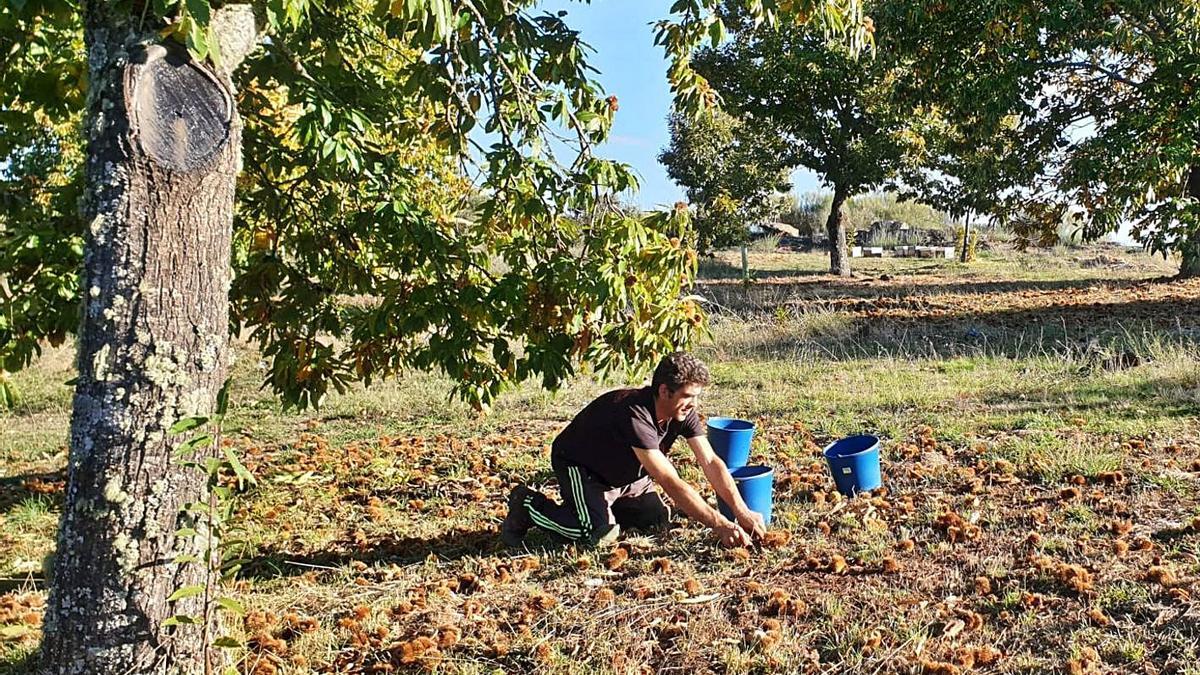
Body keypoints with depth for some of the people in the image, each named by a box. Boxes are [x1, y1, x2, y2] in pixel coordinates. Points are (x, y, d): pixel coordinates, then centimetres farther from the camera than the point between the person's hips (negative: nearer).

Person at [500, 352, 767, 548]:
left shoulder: (683, 413, -17)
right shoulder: (635, 415, -40)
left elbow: (711, 462, -15)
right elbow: (671, 484, -41)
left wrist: (742, 512, -24)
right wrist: (720, 525, -40)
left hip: (624, 472, 8)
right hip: (578, 466, -8)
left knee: (658, 521, 2)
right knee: (600, 534, -24)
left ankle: (604, 503, 25)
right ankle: (530, 504, -2)